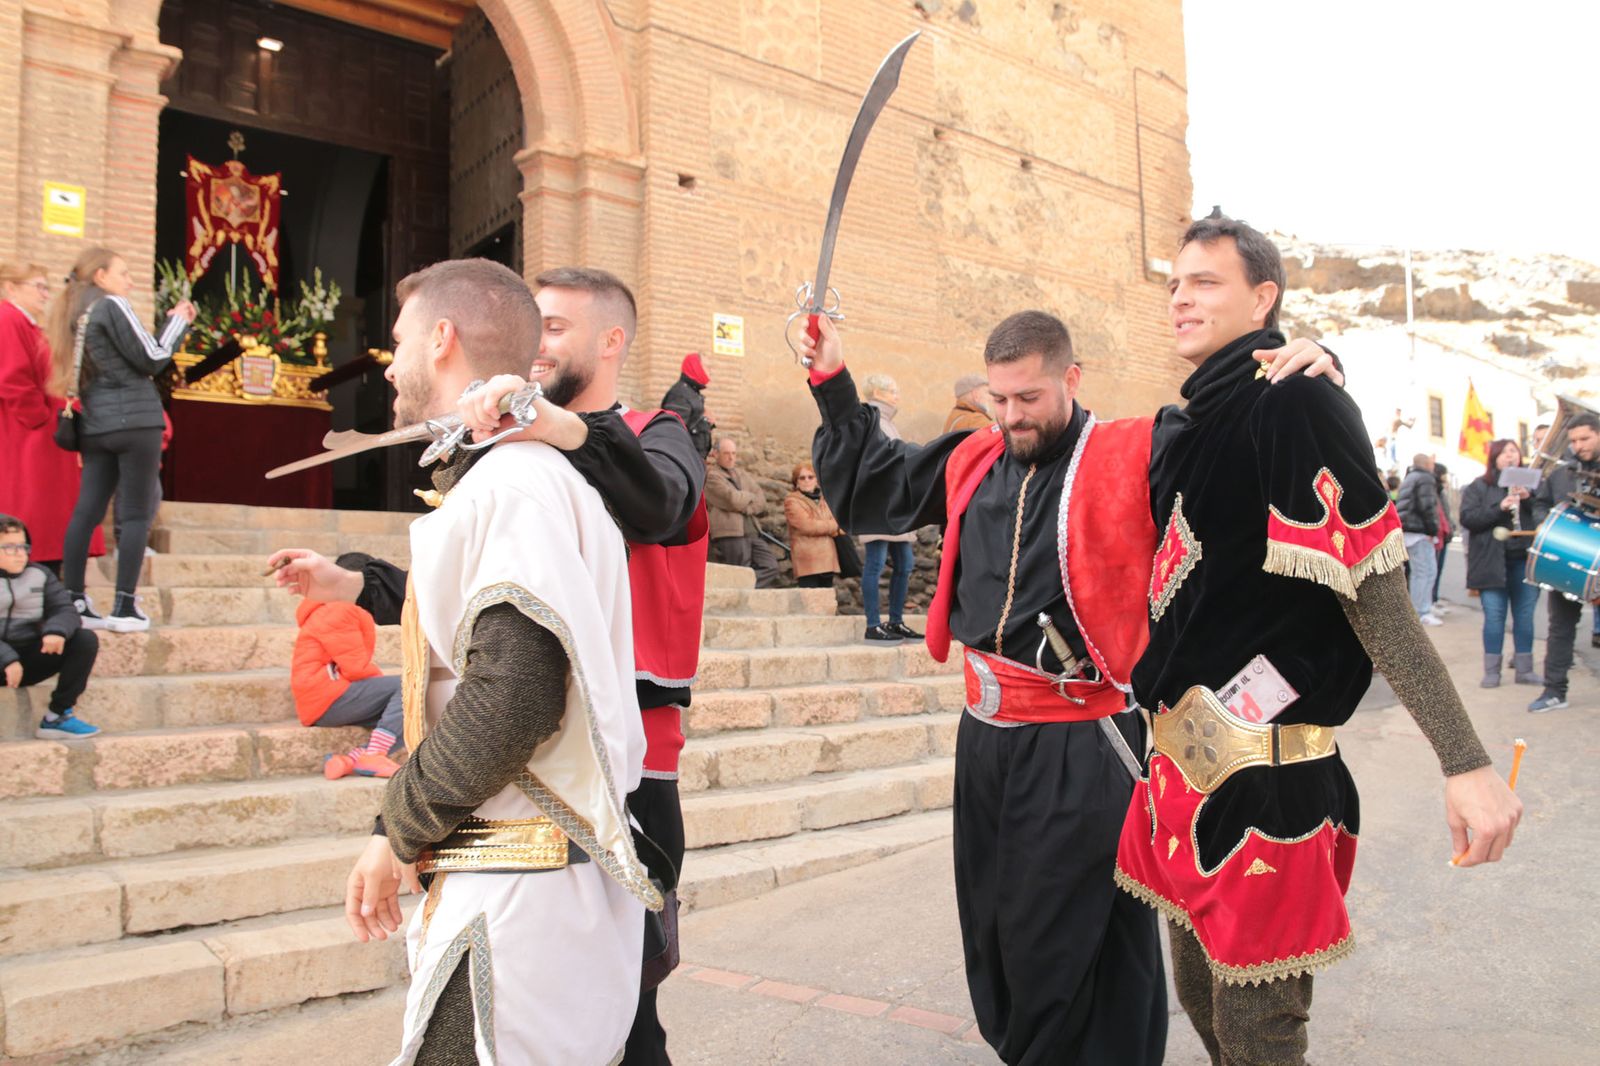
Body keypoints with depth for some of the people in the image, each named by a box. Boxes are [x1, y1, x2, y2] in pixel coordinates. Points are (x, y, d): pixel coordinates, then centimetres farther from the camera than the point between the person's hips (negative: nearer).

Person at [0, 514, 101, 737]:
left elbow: (65, 609, 0)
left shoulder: (39, 574, 8)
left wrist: (57, 630, -24)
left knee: (86, 640, -12)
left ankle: (57, 716, -12)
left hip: (29, 660, 5)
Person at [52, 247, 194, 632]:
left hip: (96, 425, 8)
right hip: (135, 420, -8)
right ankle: (124, 608, -5)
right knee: (137, 514, -4)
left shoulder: (78, 315, 16)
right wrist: (179, 322, 5)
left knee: (87, 511, 7)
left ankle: (72, 602, 9)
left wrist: (173, 324, 17)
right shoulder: (113, 306, -7)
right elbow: (152, 360, -7)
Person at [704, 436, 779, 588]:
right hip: (730, 534, -7)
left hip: (752, 532, 7)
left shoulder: (741, 475, 21)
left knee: (770, 567, -3)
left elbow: (761, 501, 12)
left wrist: (745, 508, -7)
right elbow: (733, 499, -14)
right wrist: (750, 496, 6)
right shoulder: (711, 476, -1)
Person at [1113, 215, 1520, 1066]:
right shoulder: (1187, 422, 11)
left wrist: (1465, 764, -21)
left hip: (1262, 771, -8)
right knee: (1200, 996, 21)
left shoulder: (1294, 399, -14)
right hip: (1190, 756, 8)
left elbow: (1371, 595, -18)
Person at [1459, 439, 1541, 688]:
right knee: (1494, 616, -1)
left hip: (1526, 559, 2)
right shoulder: (1478, 487, 4)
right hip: (1492, 562, -2)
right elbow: (1467, 518, -7)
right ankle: (1491, 671, 6)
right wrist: (1499, 508, -18)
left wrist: (1528, 500, -12)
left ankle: (1524, 669, 16)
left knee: (1525, 615, 7)